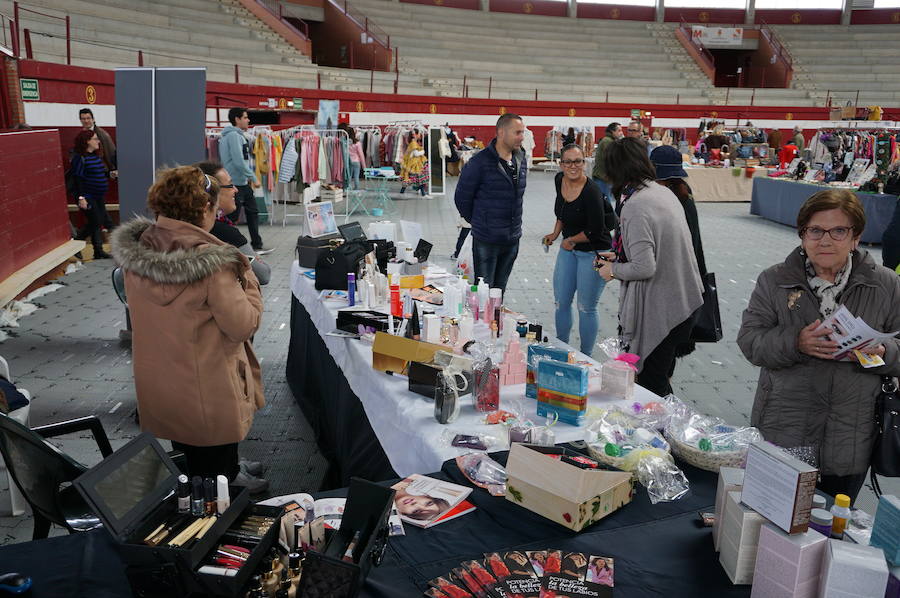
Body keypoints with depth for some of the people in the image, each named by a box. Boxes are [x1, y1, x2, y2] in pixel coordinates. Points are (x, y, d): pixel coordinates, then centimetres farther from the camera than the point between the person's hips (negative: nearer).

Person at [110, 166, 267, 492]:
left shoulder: (135, 251, -6)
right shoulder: (211, 262, -26)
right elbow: (243, 326, -21)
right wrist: (248, 279, -6)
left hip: (157, 388, 7)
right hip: (208, 395, -6)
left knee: (187, 462, 27)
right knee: (215, 467, 15)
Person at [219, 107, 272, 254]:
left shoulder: (238, 135, 15)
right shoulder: (233, 135, -15)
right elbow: (238, 161, -23)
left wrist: (250, 177, 12)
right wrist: (253, 178, -17)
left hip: (244, 182, 10)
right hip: (236, 183, -10)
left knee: (252, 212, 14)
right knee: (232, 217, -3)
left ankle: (257, 245, 20)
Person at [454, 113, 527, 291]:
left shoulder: (521, 160, 6)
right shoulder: (481, 162, -15)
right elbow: (462, 198, -7)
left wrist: (514, 222, 15)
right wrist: (477, 222, 4)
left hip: (512, 239, 6)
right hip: (486, 241, -6)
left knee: (500, 289, 18)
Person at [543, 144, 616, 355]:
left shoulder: (591, 192, -24)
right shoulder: (560, 180, -1)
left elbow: (596, 230, -22)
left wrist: (571, 240, -9)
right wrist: (556, 233, 10)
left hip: (593, 253, -7)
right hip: (569, 248, 7)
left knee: (586, 308, 3)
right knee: (561, 303, 13)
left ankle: (585, 357, 19)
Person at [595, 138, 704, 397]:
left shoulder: (635, 206, -21)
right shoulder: (664, 192, 7)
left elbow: (645, 268, -25)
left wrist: (613, 270, -6)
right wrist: (618, 258, 19)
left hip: (659, 310, -9)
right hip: (684, 300, 9)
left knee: (651, 385, 3)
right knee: (661, 379, 22)